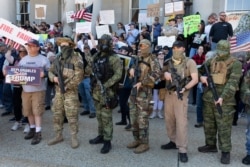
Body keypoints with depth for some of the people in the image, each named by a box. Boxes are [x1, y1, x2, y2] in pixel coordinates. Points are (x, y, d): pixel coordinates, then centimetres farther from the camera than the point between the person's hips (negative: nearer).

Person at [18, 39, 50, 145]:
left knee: (37, 111, -4)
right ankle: (32, 129, 29)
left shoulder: (43, 59, -2)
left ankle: (38, 133, 3)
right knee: (28, 111, 12)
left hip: (38, 89, -5)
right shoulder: (23, 60, 13)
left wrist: (44, 74, -23)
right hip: (25, 89, 5)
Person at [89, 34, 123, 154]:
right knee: (99, 115, 17)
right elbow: (92, 70, 22)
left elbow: (118, 74, -17)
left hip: (107, 90, -7)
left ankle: (107, 141, 4)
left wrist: (106, 85, -21)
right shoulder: (96, 57, 11)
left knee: (106, 117, -4)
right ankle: (101, 136, 31)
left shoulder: (114, 58, -11)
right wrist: (96, 80, 4)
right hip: (97, 89, 7)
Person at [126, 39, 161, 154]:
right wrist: (132, 69, 4)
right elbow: (133, 66, 30)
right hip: (134, 90, 8)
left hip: (144, 91, -8)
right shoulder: (139, 58, 15)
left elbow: (156, 75, -21)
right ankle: (137, 140, 24)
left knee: (142, 119, -6)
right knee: (134, 117, 12)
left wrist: (142, 82, -26)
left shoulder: (152, 59, -8)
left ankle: (144, 143, 3)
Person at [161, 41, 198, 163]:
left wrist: (184, 89, -21)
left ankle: (182, 150, -4)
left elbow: (195, 79, -9)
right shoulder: (168, 63, 12)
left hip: (180, 95, -5)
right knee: (169, 119, 13)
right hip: (168, 94, 6)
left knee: (181, 122, -8)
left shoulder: (189, 62, -3)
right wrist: (165, 73, -3)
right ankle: (173, 141, 30)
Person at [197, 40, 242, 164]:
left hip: (224, 101, -6)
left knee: (224, 127, -2)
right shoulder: (211, 61, 10)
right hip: (208, 98, 6)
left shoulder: (235, 64, -7)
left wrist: (222, 97, -27)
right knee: (208, 124, 15)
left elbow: (232, 83, -17)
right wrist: (201, 77, -4)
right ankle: (211, 145, 31)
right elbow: (199, 70, 20)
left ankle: (225, 151, 8)